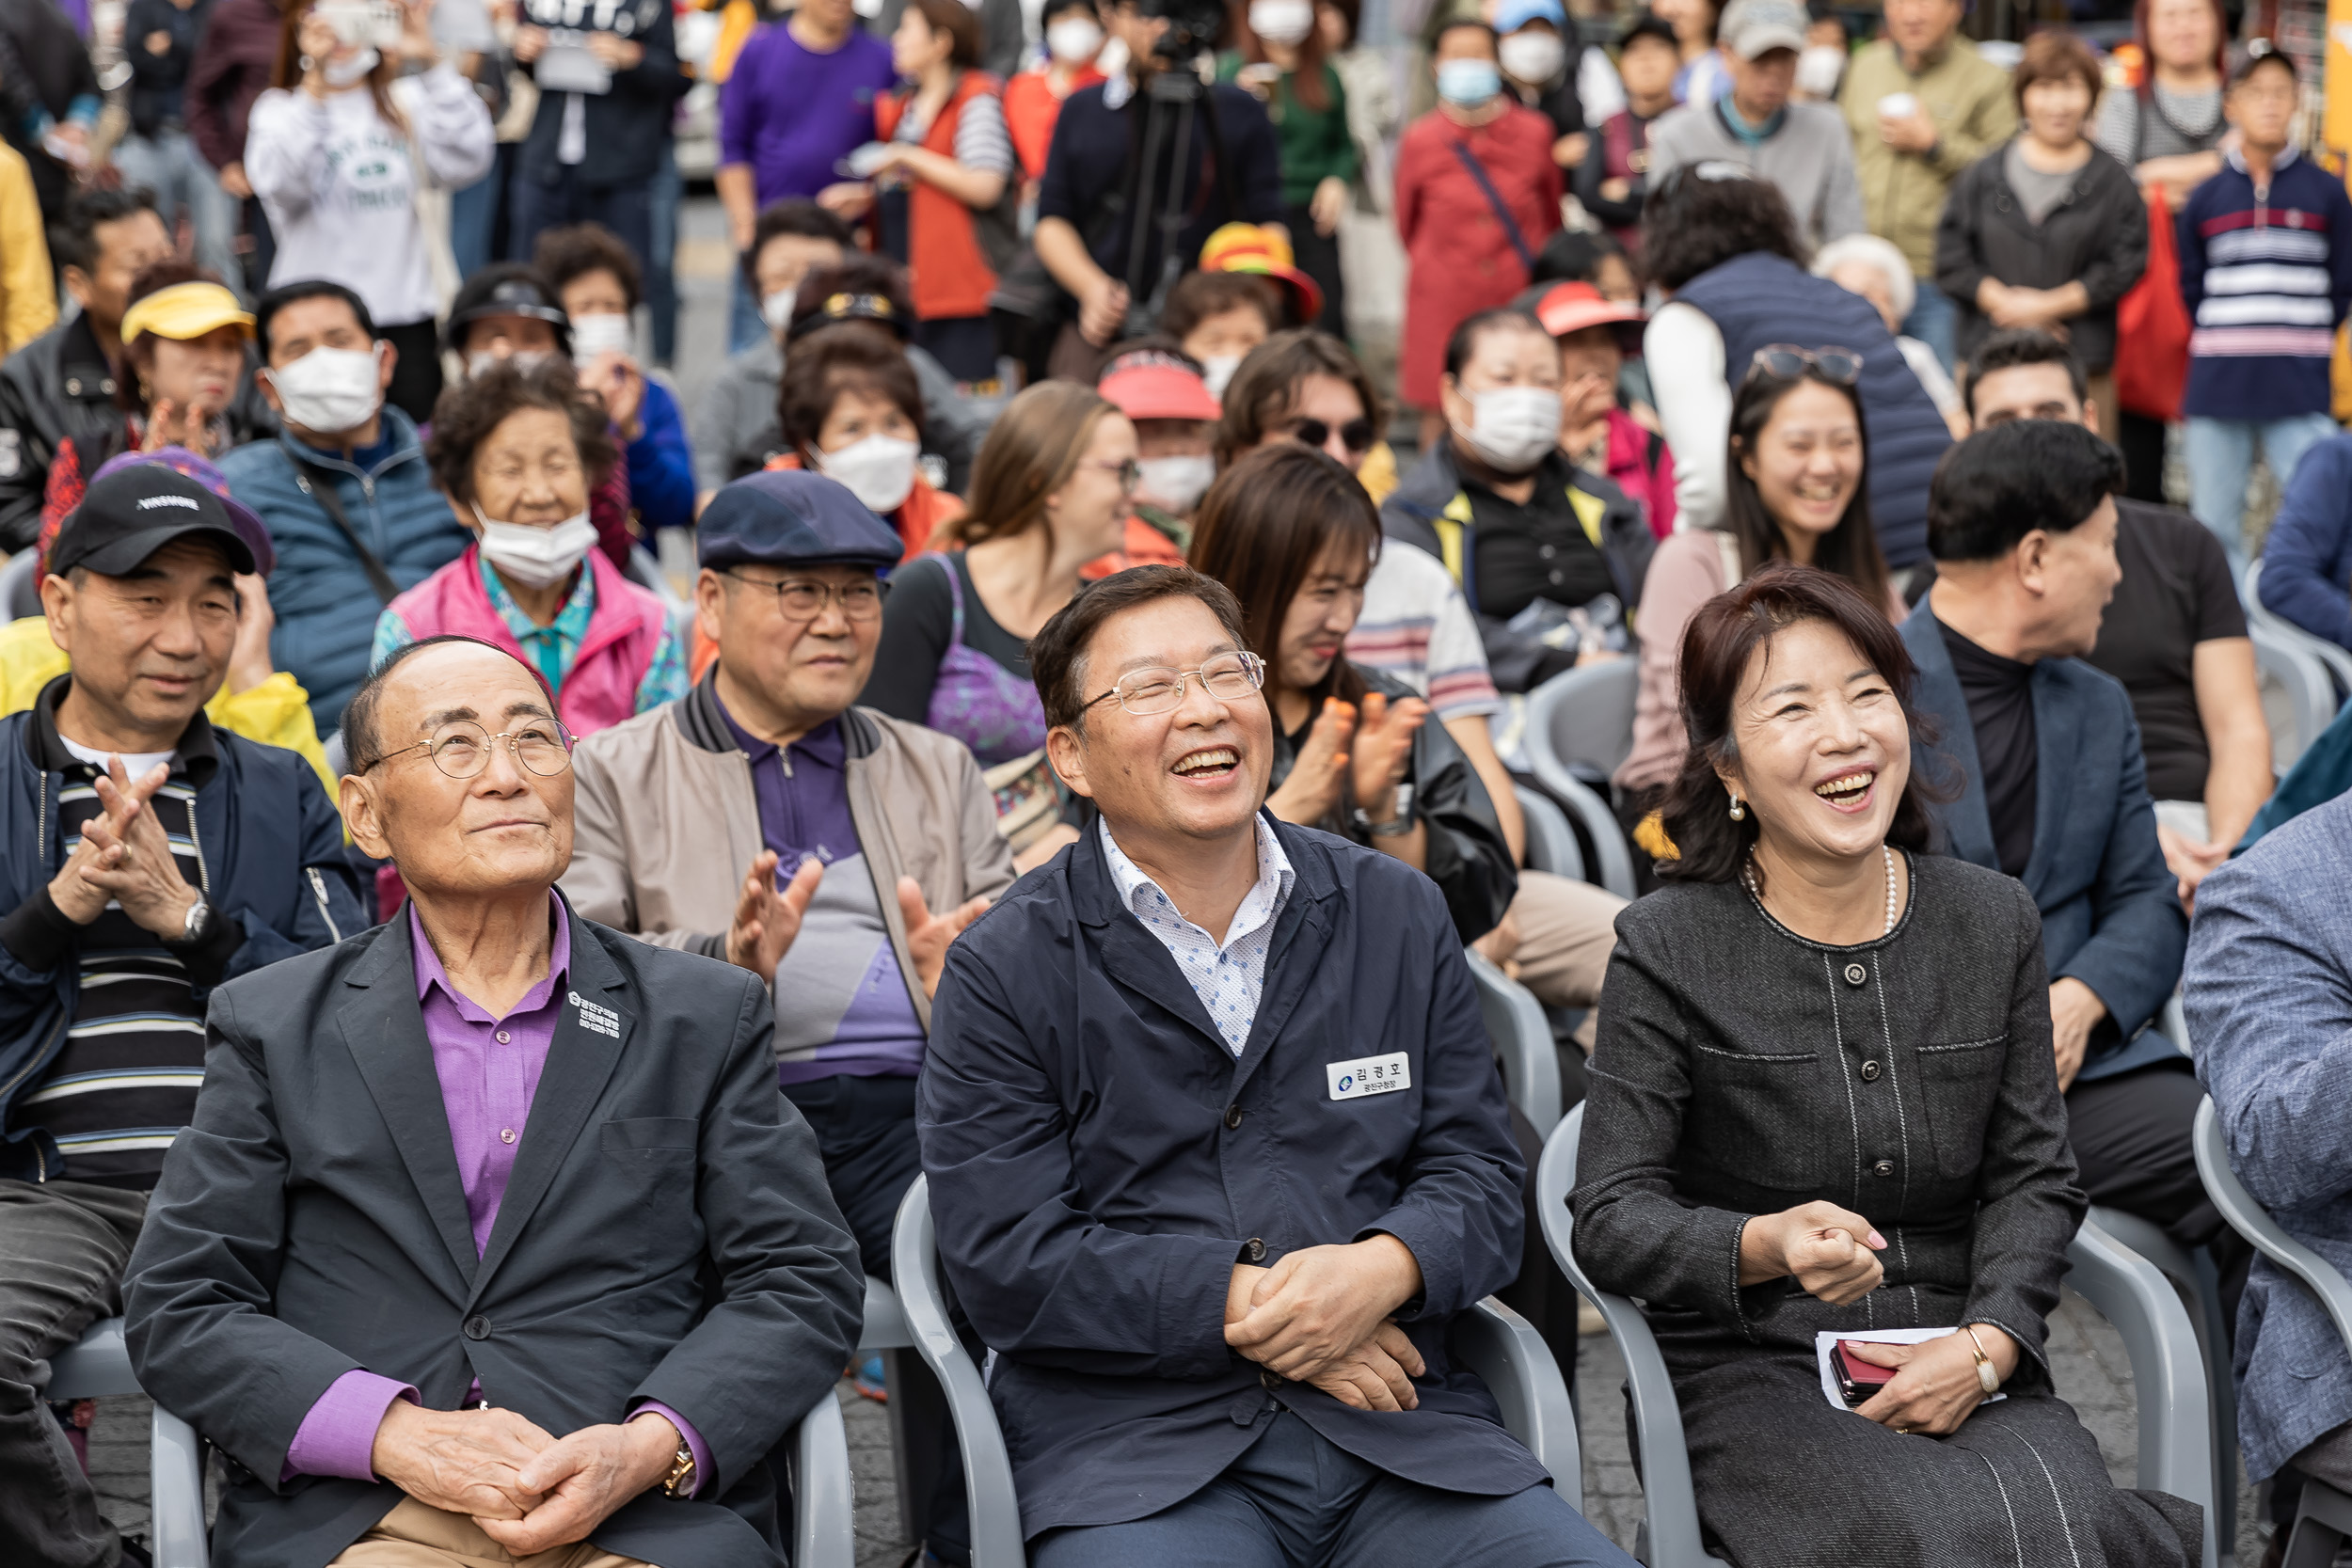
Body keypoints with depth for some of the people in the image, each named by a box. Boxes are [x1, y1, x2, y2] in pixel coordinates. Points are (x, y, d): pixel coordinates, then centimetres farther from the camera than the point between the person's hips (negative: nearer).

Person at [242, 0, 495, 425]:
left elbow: (465, 163, -9)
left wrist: (433, 62, -17)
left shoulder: (405, 102, 11)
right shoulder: (279, 108, 3)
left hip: (405, 313, 3)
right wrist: (316, 82, -29)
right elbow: (280, 183, -19)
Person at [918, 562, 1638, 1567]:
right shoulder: (1003, 971, 3)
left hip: (1396, 1428, 3)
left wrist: (1383, 1269, -11)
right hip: (1132, 1440, -3)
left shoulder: (1399, 915, 14)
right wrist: (1246, 1303, -12)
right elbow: (1003, 1259, -4)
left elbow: (1479, 1174, 12)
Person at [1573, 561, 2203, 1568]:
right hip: (1752, 1374, -2)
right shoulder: (1668, 948, -3)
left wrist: (1985, 1344, -9)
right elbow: (1611, 1219, -6)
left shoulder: (1995, 921, 8)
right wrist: (1768, 1247, -26)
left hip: (1967, 1374, 3)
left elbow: (2033, 1178, 9)